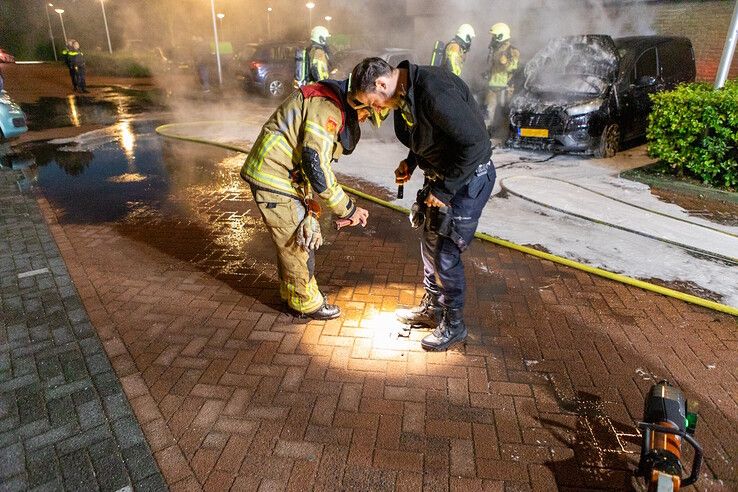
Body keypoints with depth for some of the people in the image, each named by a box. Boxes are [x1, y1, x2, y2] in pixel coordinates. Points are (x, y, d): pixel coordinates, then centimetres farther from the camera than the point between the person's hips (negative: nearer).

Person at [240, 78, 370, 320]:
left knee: (291, 241, 20)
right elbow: (316, 163, -27)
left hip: (280, 176, 10)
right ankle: (306, 302, 19)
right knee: (296, 243, 2)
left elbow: (310, 158, 15)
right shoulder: (327, 105, -22)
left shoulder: (332, 102, 12)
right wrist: (347, 208, -20)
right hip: (274, 179, -10)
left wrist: (308, 199, 9)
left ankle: (291, 292, 37)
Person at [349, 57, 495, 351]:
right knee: (430, 244, 17)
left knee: (446, 253, -3)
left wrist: (444, 190, -22)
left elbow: (476, 143, -28)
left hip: (467, 178, -9)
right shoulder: (405, 94, 1)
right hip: (440, 176, 9)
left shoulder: (435, 93, -29)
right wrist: (411, 162, 1)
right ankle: (432, 308, 36)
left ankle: (453, 325, 17)